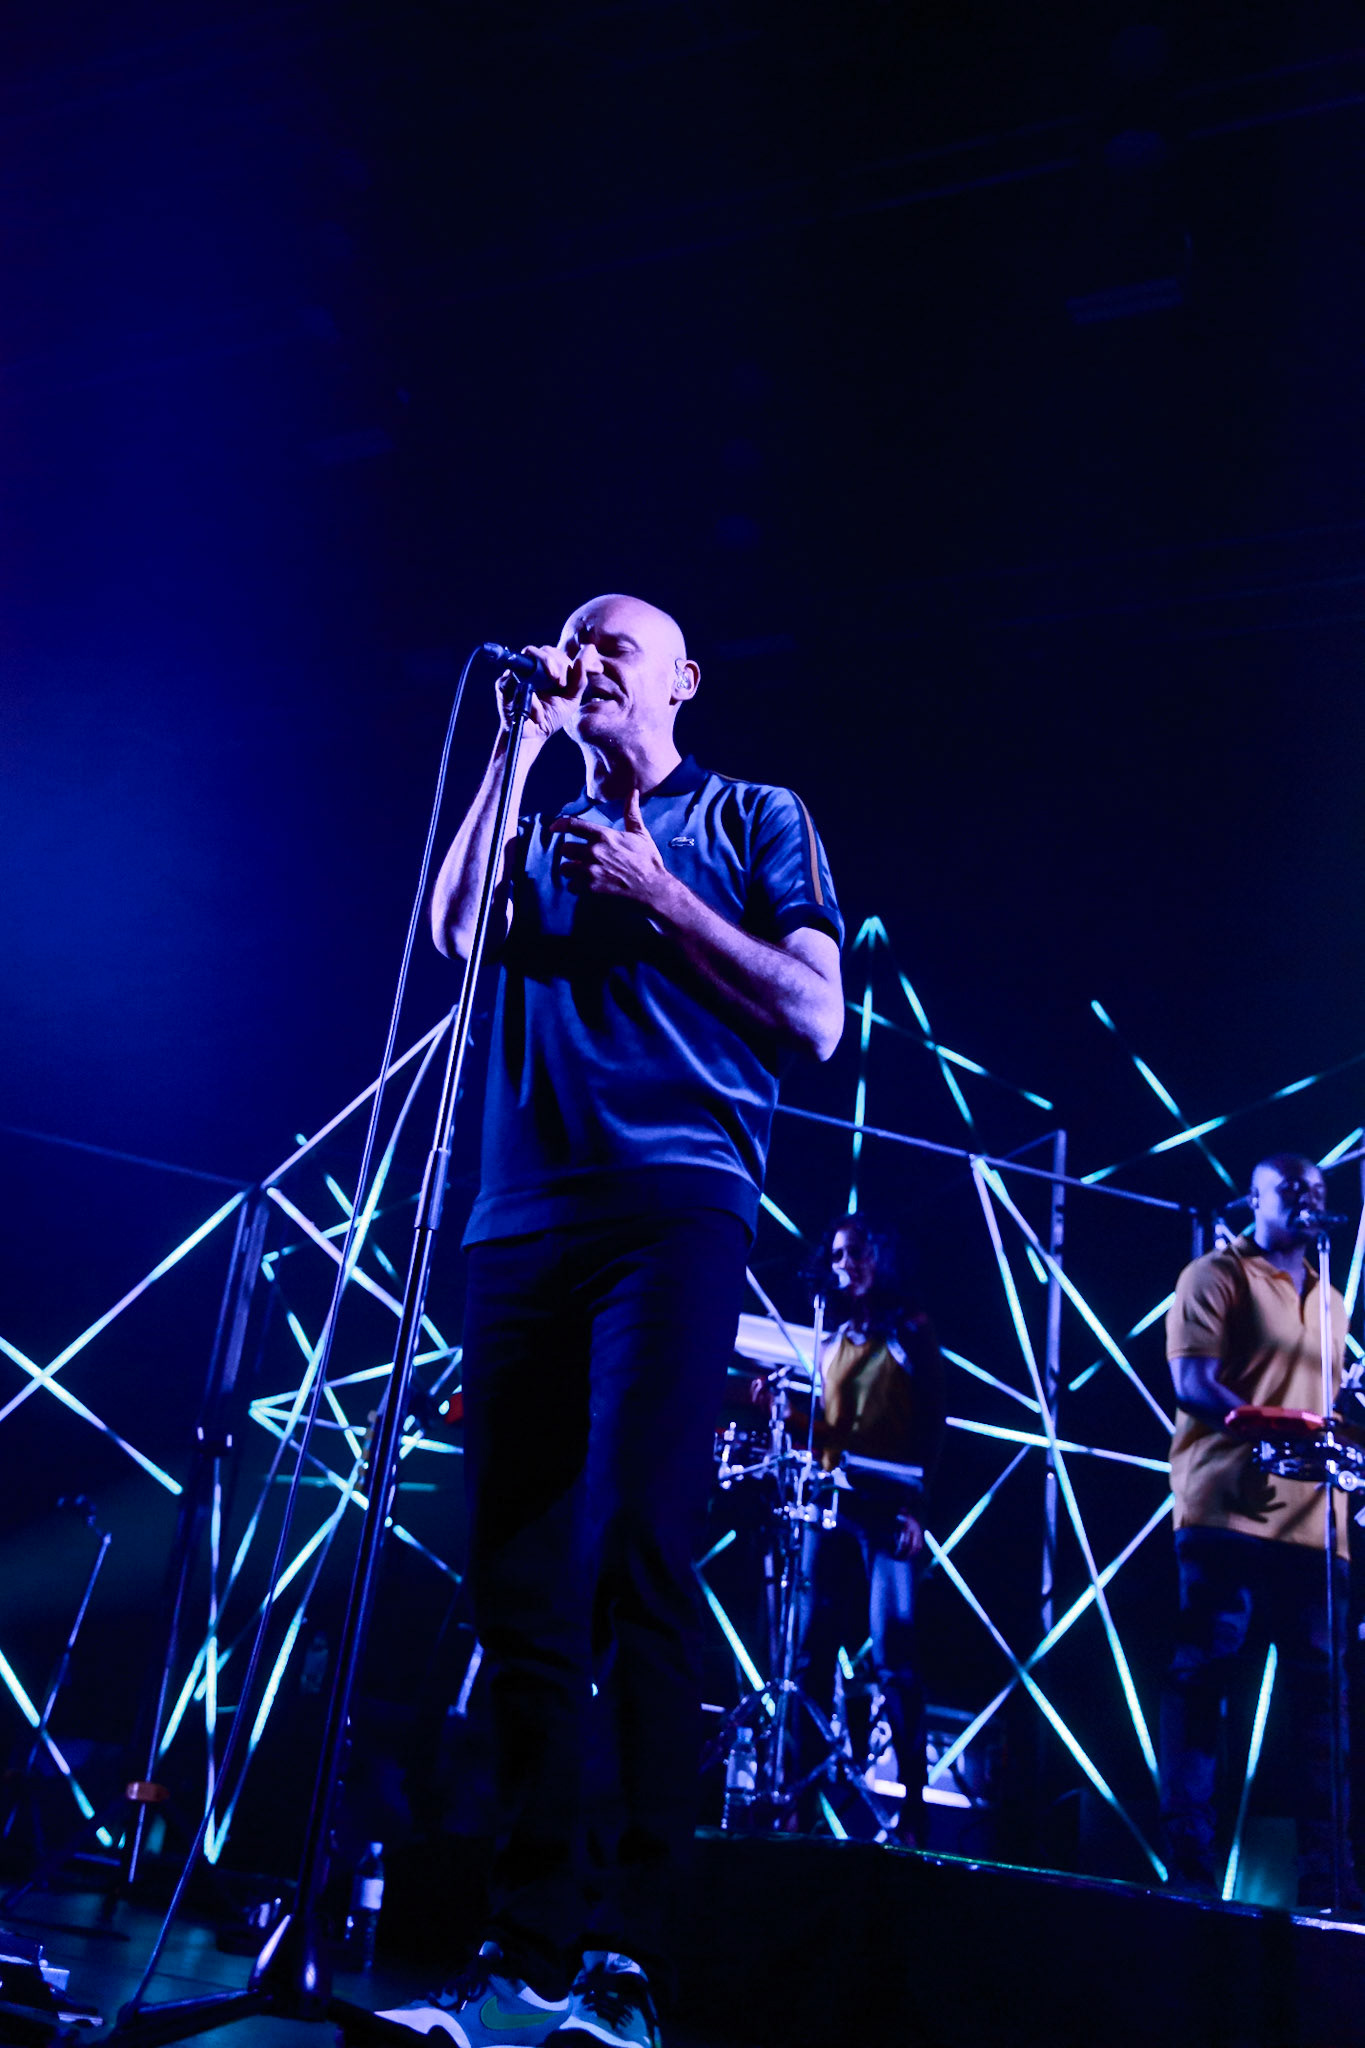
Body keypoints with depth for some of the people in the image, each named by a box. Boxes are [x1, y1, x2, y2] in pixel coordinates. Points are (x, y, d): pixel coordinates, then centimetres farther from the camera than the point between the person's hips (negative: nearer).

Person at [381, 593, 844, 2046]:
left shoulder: (753, 819, 14)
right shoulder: (544, 829, 26)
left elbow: (817, 1021, 4)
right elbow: (455, 931, 4)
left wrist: (658, 897, -3)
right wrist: (517, 743, 7)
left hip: (675, 1205, -4)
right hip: (522, 1219, 5)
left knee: (631, 1559, -15)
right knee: (518, 1584, 1)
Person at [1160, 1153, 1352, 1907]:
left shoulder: (1330, 1301, 24)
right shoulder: (1216, 1275, 2)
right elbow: (1191, 1383, -10)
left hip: (1314, 1523, 6)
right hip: (1229, 1512, -6)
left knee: (1323, 1693, 3)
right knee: (1205, 1679, -6)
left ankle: (1323, 1871, 8)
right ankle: (1190, 1858, -1)